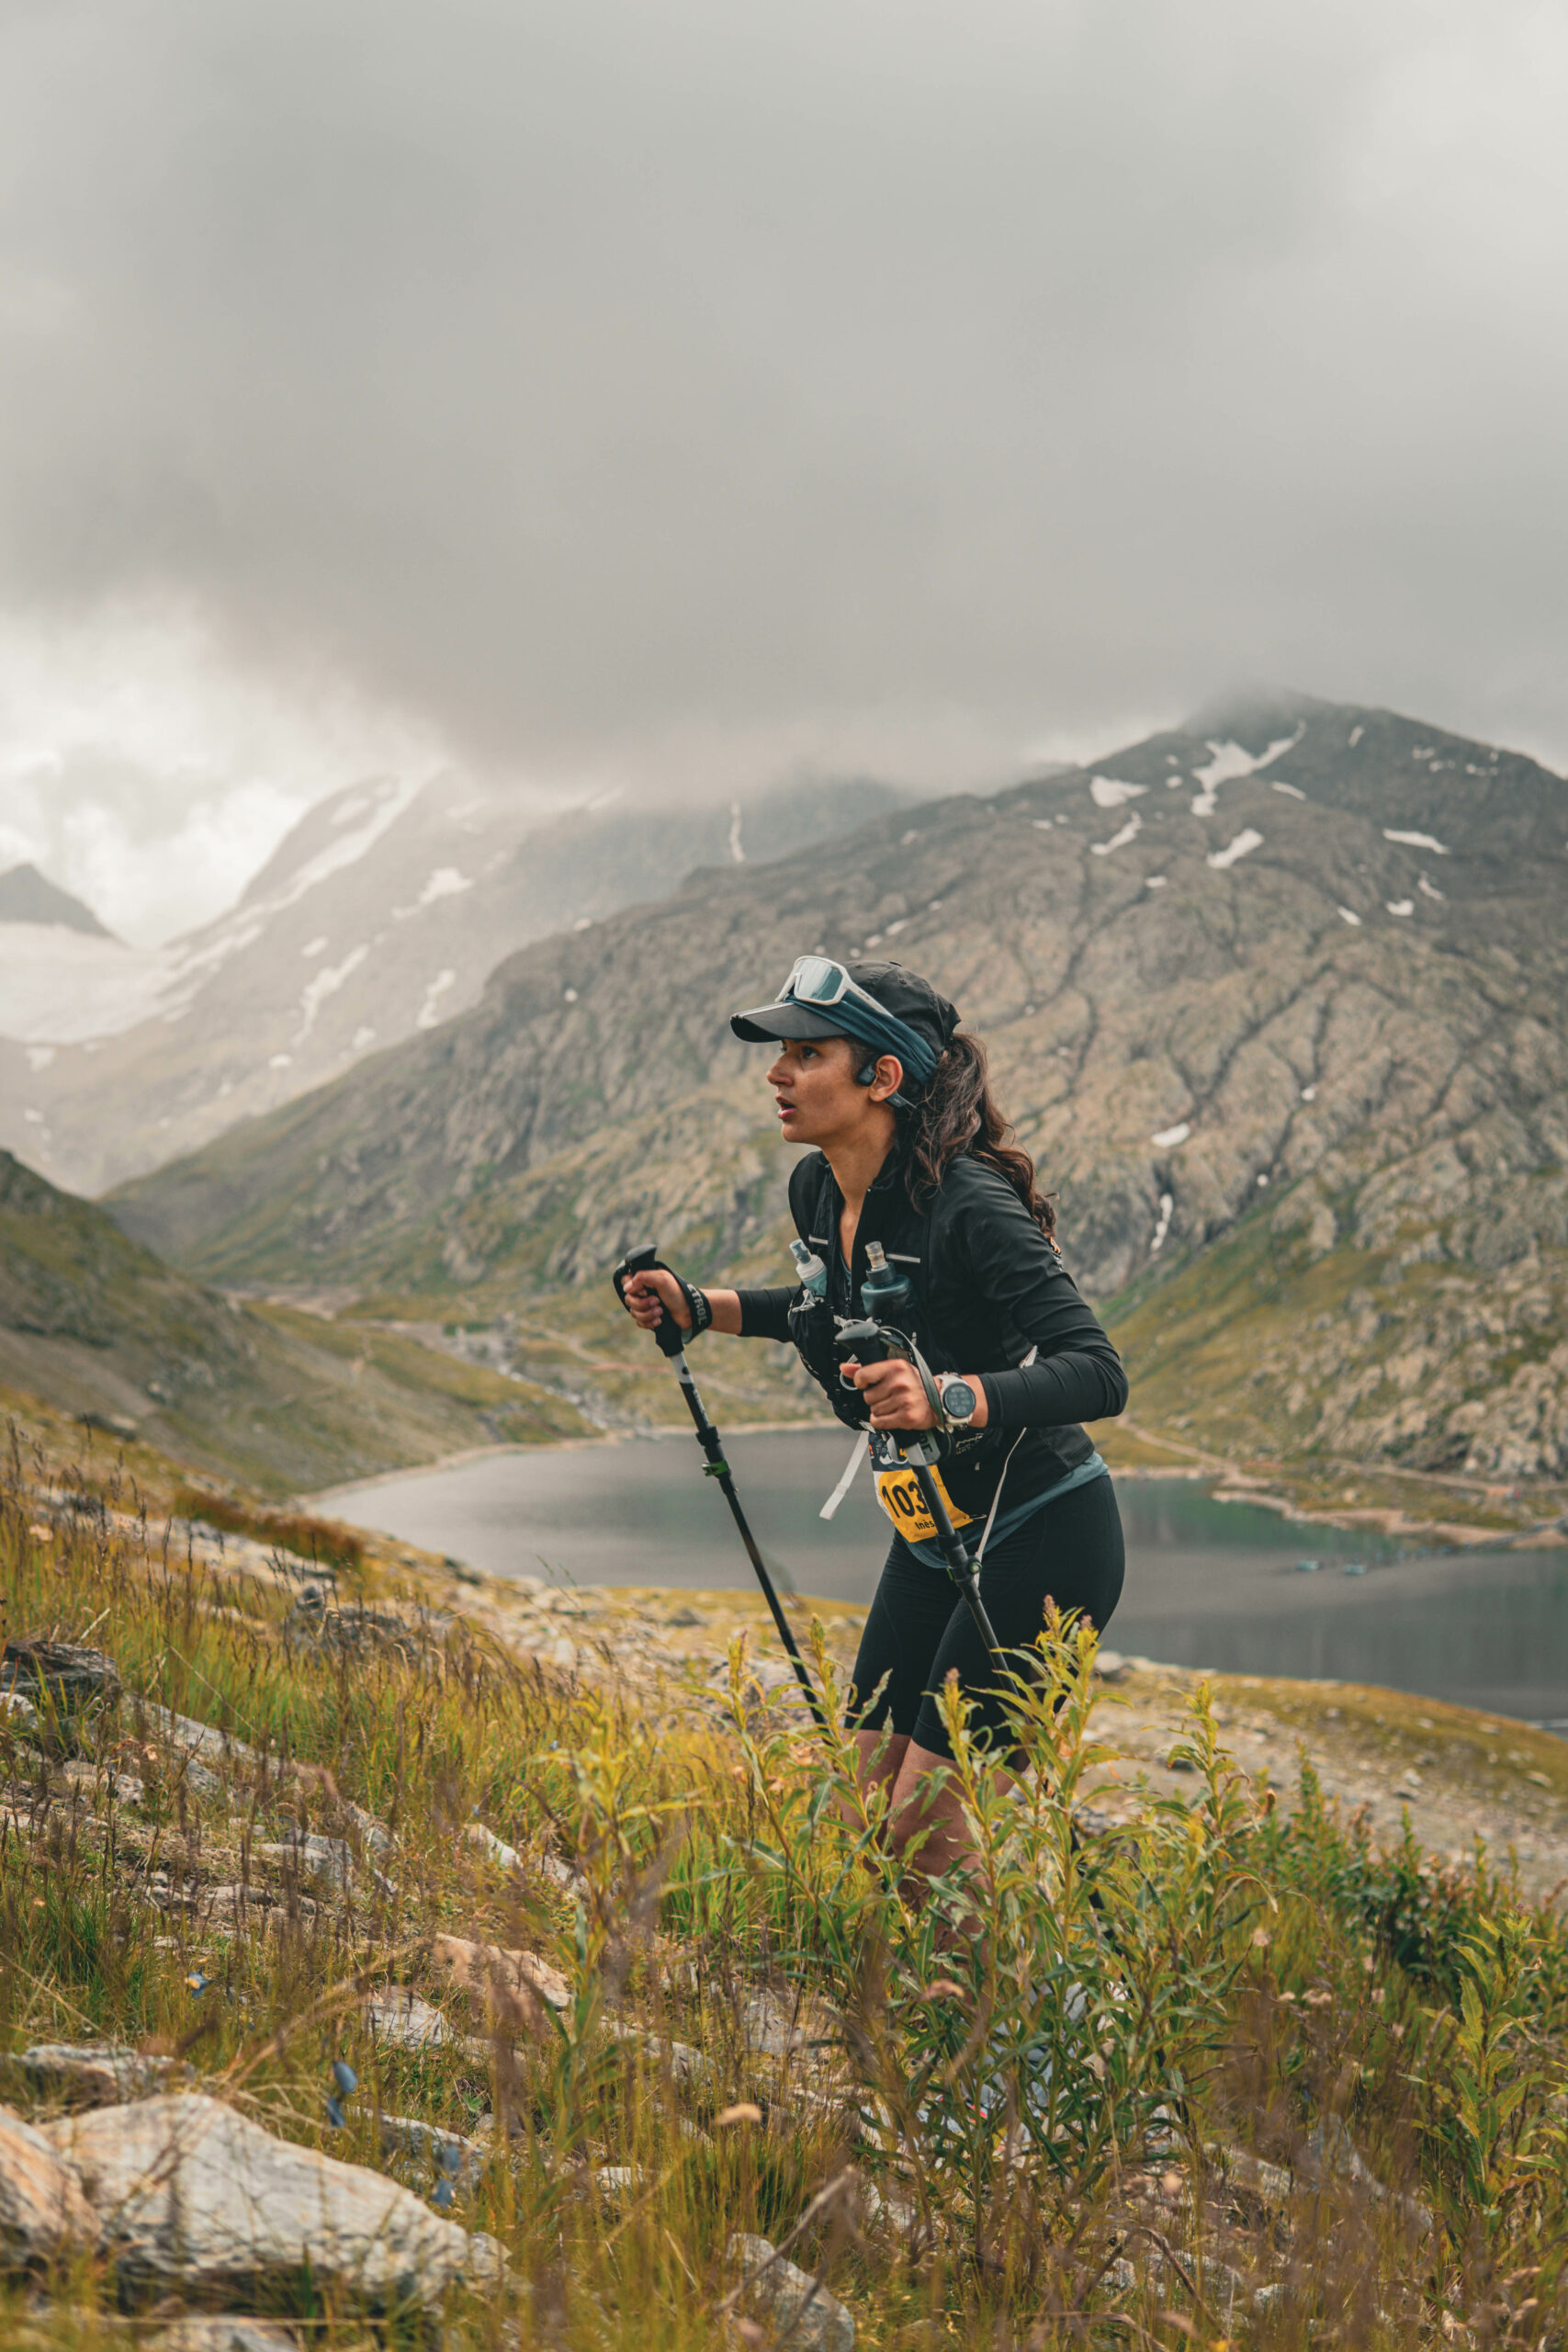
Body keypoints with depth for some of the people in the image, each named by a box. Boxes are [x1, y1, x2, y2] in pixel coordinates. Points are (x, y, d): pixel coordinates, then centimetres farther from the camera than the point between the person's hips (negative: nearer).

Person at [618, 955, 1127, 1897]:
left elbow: (1100, 1374, -31)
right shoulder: (817, 1191, 0)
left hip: (1044, 1538, -8)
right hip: (934, 1535, 8)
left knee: (925, 1819, -9)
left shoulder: (967, 1207, -25)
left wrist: (952, 1399, -44)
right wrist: (702, 1309, 10)